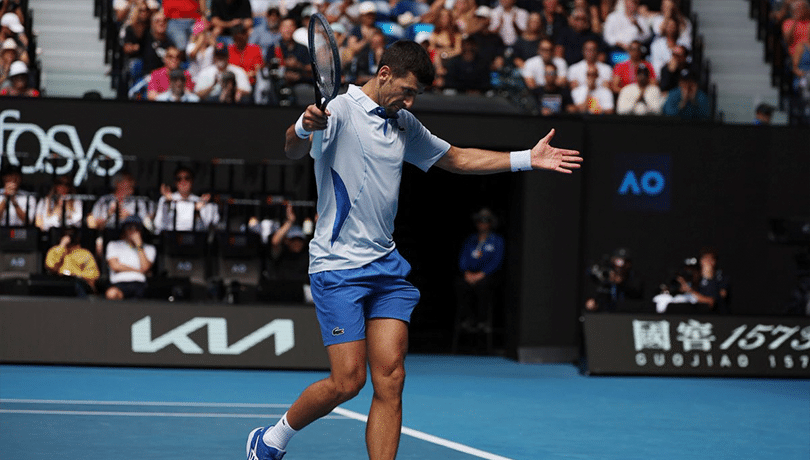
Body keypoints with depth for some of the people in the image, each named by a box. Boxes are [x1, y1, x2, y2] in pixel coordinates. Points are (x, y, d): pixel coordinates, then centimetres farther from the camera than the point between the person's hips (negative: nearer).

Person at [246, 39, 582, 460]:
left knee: (391, 380, -4)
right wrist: (304, 128, -50)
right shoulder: (340, 110, -9)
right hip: (339, 266, -7)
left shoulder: (404, 124, 15)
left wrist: (527, 160, 20)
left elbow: (455, 158, 28)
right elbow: (293, 151, -26)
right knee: (348, 381, -10)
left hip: (385, 265, 7)